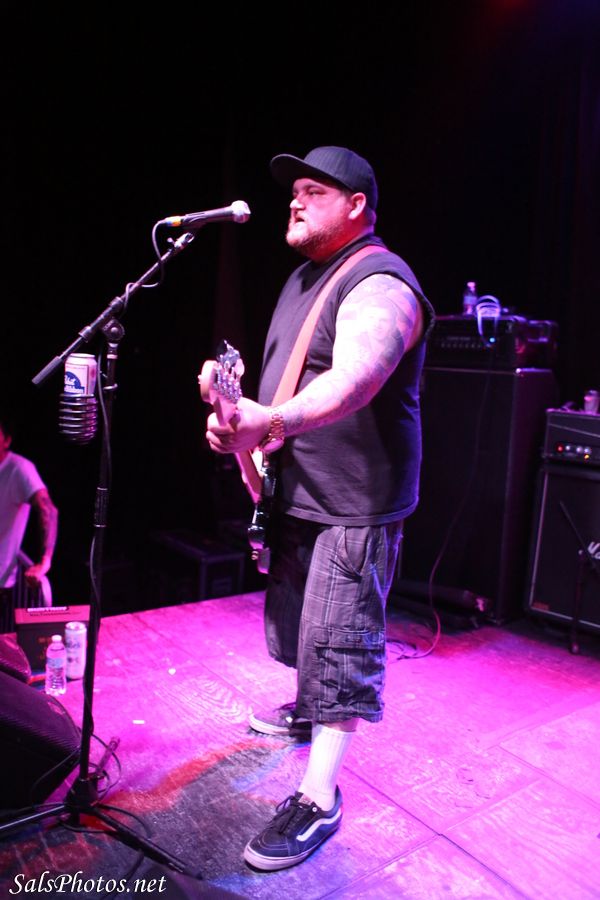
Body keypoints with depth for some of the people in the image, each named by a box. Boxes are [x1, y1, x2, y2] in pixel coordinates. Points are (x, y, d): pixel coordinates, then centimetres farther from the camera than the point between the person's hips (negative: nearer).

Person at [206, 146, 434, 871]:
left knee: (337, 640, -5)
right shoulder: (305, 276, 15)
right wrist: (242, 408, 10)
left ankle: (319, 799, 7)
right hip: (294, 487, 10)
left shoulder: (379, 285, -18)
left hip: (353, 502, -10)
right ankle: (307, 707, 47)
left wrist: (269, 423, -52)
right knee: (295, 617, 23)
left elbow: (354, 379, -38)